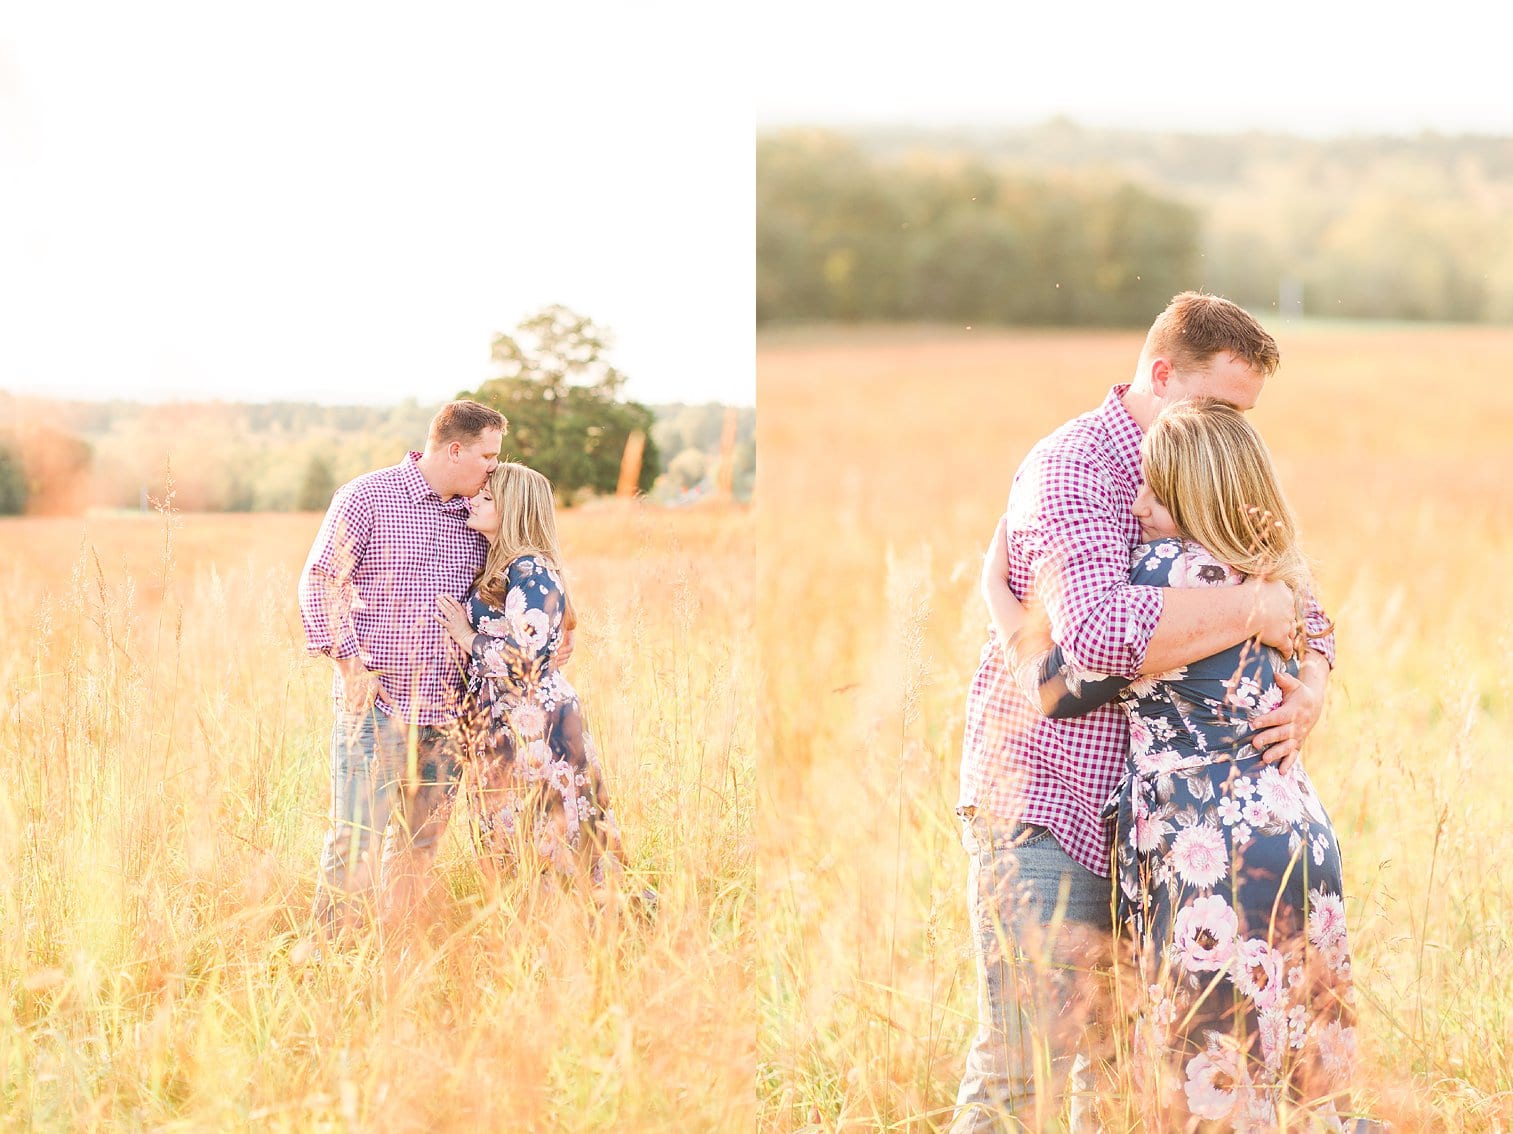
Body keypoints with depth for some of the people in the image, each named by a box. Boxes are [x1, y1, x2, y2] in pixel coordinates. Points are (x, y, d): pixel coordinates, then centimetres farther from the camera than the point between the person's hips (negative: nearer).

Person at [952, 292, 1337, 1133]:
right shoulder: (1072, 469, -16)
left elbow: (1300, 616, 14)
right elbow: (1101, 632, -33)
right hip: (1044, 805, -8)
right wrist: (1250, 607, -23)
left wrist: (1307, 690, -10)